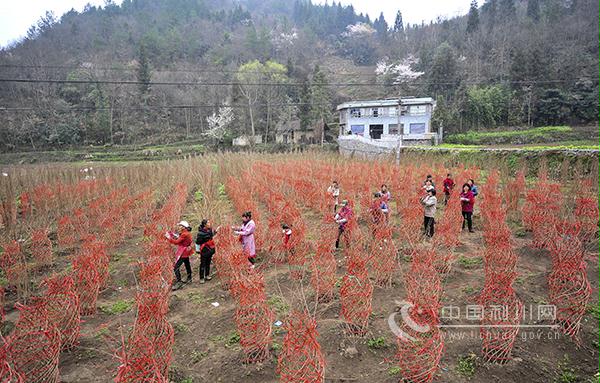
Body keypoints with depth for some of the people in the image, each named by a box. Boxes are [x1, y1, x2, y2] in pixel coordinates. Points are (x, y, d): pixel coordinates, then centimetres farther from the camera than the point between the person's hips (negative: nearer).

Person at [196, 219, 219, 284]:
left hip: (210, 249, 7)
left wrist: (215, 231, 15)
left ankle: (207, 275, 31)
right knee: (203, 264, 0)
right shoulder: (201, 232, -21)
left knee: (208, 263, 17)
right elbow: (198, 242, -16)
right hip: (204, 250, -7)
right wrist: (198, 250, -13)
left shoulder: (210, 230, 2)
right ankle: (202, 278, 7)